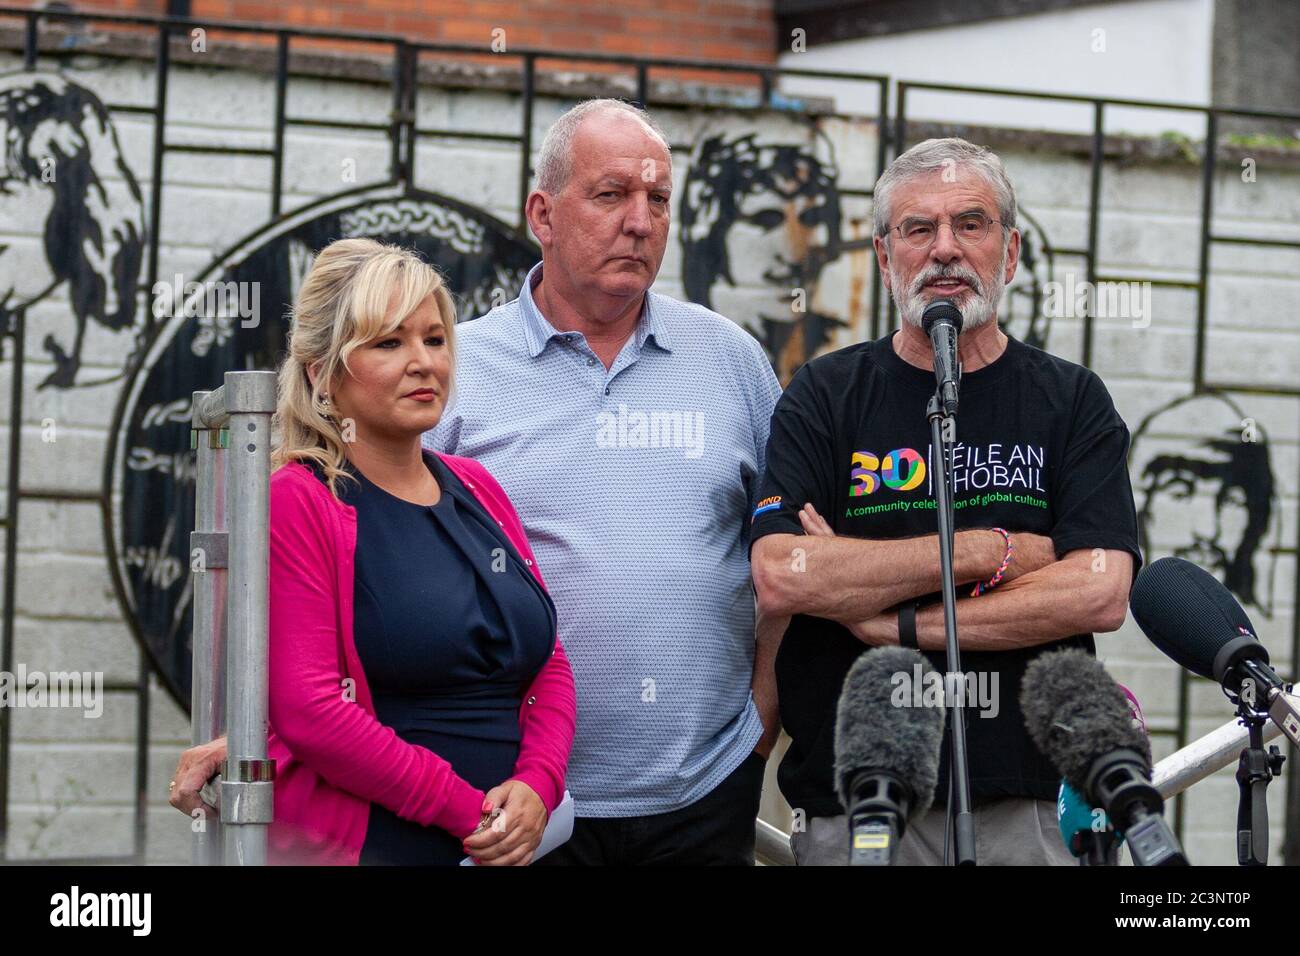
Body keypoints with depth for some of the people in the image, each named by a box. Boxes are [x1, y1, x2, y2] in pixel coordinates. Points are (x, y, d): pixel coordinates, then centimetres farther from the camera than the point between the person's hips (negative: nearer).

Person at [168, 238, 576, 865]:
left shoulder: (476, 490, 12)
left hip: (506, 847, 6)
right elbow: (307, 709, -17)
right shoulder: (296, 501, -8)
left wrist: (535, 787, -7)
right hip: (355, 844, -6)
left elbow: (549, 669, 12)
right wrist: (469, 811, -17)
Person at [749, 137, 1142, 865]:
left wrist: (894, 622, -12)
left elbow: (1101, 595, -8)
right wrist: (987, 552, -12)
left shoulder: (1072, 401, 6)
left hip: (1028, 812, 1)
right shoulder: (826, 396, 4)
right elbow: (780, 580, -11)